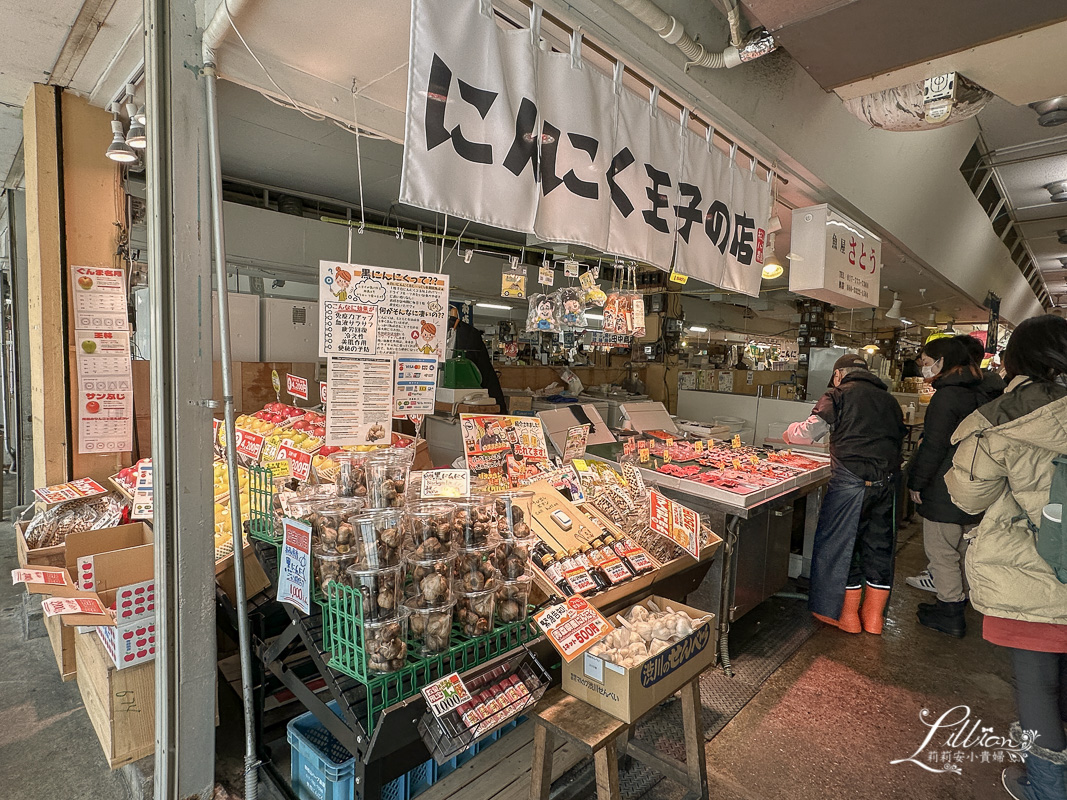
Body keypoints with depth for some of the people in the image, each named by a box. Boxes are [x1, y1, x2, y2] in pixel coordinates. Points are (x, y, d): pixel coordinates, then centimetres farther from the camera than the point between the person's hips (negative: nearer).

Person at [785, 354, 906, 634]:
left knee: (840, 543, 6)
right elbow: (899, 436, 20)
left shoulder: (839, 394, 1)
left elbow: (810, 431, -6)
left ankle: (847, 615, 16)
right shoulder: (889, 399, 19)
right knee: (879, 545, 14)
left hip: (851, 479, -6)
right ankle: (873, 616, 25)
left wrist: (790, 433, 14)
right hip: (887, 482, 6)